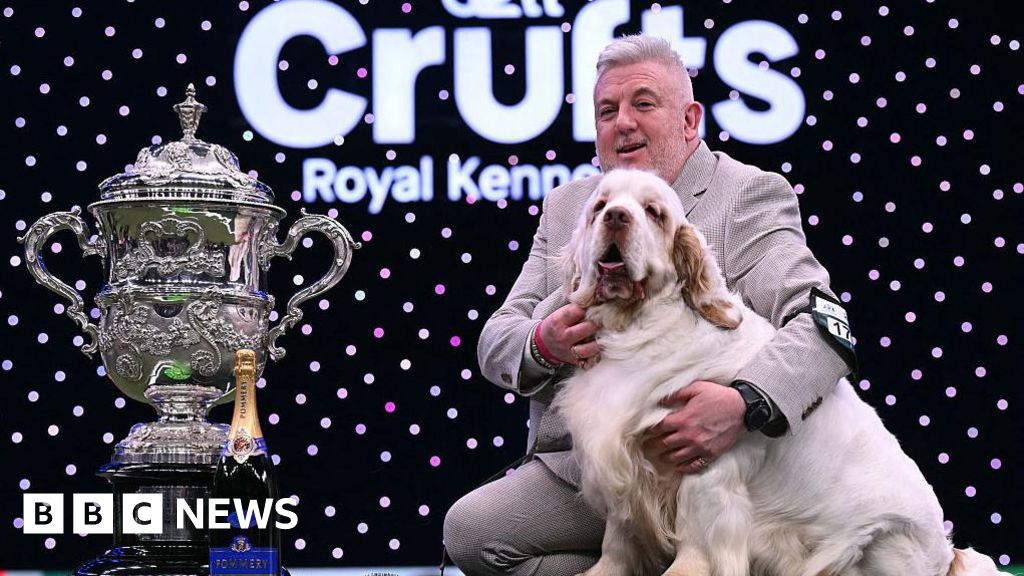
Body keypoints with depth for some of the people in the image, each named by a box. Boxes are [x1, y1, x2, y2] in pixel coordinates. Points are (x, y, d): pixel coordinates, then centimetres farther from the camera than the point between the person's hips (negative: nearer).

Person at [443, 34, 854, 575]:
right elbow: (497, 340, 14)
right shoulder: (567, 205, 17)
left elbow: (823, 324, -16)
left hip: (705, 467, -6)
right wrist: (543, 344, -12)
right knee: (468, 530, -19)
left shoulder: (749, 195, -1)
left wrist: (743, 406, -36)